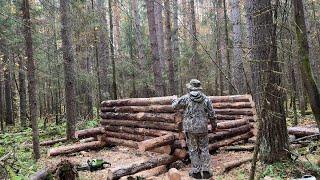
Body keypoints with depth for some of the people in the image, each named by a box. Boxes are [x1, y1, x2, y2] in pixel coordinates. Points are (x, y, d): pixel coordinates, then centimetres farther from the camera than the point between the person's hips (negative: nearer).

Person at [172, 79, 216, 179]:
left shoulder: (186, 98, -7)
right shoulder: (206, 99, 0)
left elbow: (175, 106, 3)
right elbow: (211, 114, 4)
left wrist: (174, 99, 25)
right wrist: (214, 125, 20)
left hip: (190, 128, -2)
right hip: (202, 128, 2)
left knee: (193, 150, 9)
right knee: (204, 149, 13)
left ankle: (196, 172, 14)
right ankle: (206, 171, 16)